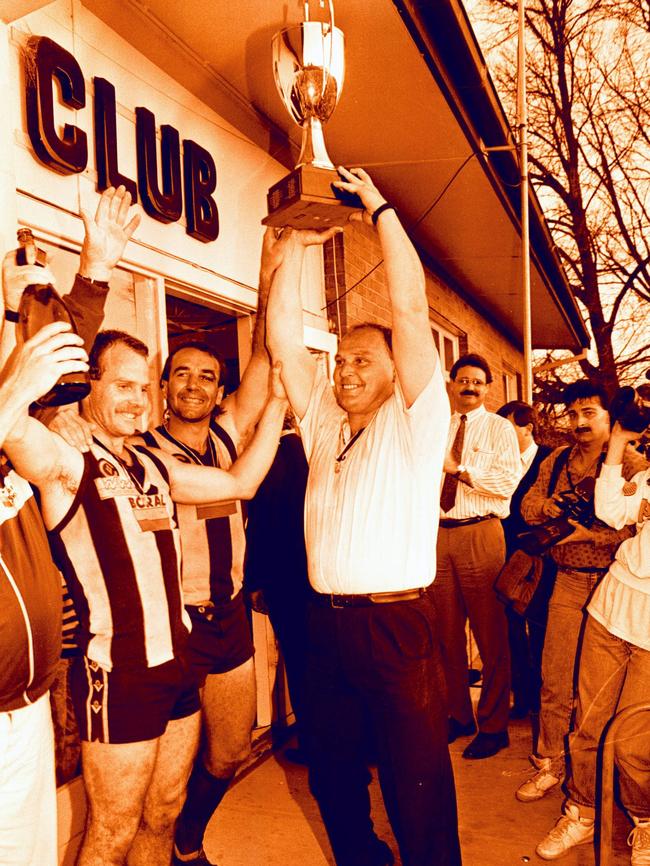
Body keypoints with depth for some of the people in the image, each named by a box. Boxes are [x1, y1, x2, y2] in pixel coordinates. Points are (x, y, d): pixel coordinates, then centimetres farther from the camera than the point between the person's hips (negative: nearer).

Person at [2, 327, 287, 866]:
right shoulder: (67, 462, -11)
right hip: (117, 675, -7)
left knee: (163, 816, 22)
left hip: (178, 664, 7)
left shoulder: (154, 467, 11)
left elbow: (242, 482, 13)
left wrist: (276, 404, 9)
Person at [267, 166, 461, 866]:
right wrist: (297, 244, 3)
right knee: (332, 770, 20)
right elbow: (282, 334, 6)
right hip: (327, 622, 6)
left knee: (417, 781, 5)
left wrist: (380, 209, -7)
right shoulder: (322, 420, 10)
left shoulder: (413, 422, -3)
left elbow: (410, 307, -12)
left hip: (398, 623, -5)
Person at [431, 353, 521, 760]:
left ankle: (493, 725, 19)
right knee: (447, 631, 13)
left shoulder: (499, 428, 1)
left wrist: (460, 468, -16)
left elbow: (509, 481, -13)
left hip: (480, 534, -5)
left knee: (490, 633, 3)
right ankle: (459, 715, 29)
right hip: (439, 533, 5)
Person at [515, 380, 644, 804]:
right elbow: (527, 504, 12)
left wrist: (589, 534, -20)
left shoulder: (631, 464, -6)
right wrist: (546, 506, -8)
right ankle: (550, 763, 22)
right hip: (568, 579, 4)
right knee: (555, 677, 7)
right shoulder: (556, 461, 11)